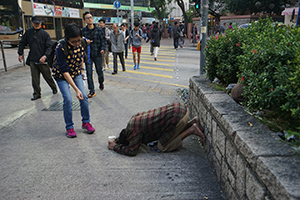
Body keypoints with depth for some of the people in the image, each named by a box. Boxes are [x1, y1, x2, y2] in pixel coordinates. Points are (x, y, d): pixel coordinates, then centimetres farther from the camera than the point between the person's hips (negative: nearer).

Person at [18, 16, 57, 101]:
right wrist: (20, 54, 14)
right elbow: (22, 43, 18)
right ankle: (36, 94, 13)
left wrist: (45, 56, -20)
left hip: (42, 60, -3)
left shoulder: (44, 34, -4)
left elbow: (49, 46, -7)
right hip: (32, 60, 3)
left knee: (47, 76, 9)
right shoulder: (28, 32, 7)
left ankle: (54, 88, 31)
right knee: (35, 78, 3)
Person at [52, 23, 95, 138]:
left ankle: (86, 122, 13)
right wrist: (76, 89, -37)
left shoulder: (81, 43, -17)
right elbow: (64, 71, -33)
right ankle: (69, 127, 4)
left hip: (76, 73, 4)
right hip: (61, 75, -4)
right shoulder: (61, 48, -32)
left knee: (84, 96, -5)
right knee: (68, 100, -14)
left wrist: (82, 69, 17)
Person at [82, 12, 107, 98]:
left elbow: (103, 40, 1)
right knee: (89, 73, -2)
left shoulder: (99, 29, -1)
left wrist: (103, 48, -15)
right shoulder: (83, 30, 1)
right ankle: (92, 91, 7)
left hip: (97, 54, 0)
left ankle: (101, 83, 43)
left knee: (99, 71, 12)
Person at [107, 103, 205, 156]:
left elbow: (132, 151, -8)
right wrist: (116, 140, 26)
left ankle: (191, 130, -2)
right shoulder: (134, 118, 18)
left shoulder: (134, 131, -9)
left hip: (178, 116, -10)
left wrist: (115, 147, 5)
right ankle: (193, 122, 16)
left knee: (162, 147, 4)